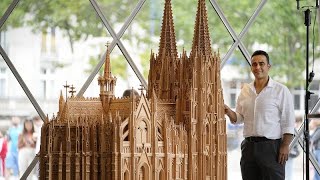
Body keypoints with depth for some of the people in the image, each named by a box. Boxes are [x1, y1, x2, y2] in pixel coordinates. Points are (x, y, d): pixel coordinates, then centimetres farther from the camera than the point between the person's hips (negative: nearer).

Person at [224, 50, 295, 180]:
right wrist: (229, 112, -5)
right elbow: (239, 118, 16)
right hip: (249, 145, 5)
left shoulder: (280, 90, -3)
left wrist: (285, 146, -14)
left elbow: (288, 122, -6)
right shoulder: (245, 90, 12)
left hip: (271, 146, -5)